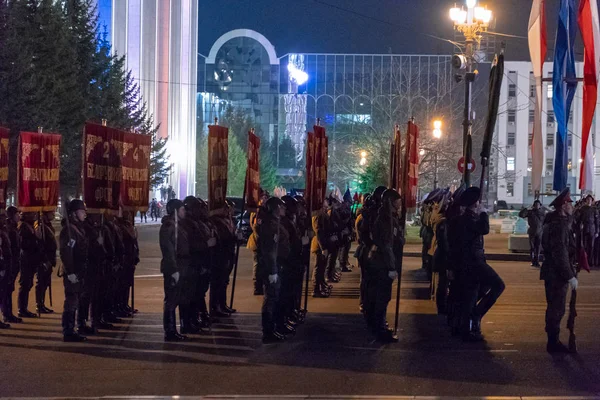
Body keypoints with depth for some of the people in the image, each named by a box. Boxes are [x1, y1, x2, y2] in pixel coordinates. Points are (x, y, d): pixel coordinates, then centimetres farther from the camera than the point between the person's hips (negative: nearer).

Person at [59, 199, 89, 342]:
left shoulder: (78, 228, 16)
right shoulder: (68, 229, -14)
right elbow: (65, 252, -22)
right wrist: (70, 272, -24)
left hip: (79, 271, 10)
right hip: (72, 272, -10)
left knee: (74, 302, 13)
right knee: (71, 301, -8)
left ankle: (70, 331, 19)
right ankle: (68, 332, -5)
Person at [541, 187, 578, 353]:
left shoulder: (555, 221, 13)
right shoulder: (560, 225, -20)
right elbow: (560, 254, -25)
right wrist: (570, 276, -23)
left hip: (552, 272, 11)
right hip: (557, 273, -11)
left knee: (555, 308, 18)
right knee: (557, 309, -3)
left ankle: (553, 340, 27)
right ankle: (553, 342, 3)